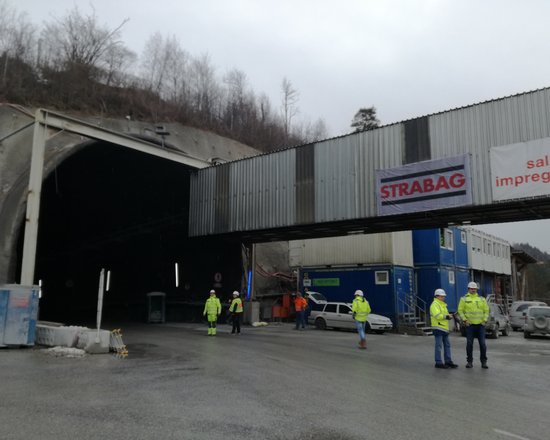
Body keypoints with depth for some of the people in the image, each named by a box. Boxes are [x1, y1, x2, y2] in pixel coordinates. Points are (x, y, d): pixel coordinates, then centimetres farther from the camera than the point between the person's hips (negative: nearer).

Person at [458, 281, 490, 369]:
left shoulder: (482, 299, 9)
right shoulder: (464, 299, 3)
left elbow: (486, 310, 10)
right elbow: (460, 310, 1)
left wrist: (485, 320, -2)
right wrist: (464, 320, -9)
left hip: (480, 325, 1)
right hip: (470, 325, -1)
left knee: (482, 344, 0)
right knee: (469, 344, 2)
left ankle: (484, 362, 11)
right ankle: (469, 361, 12)